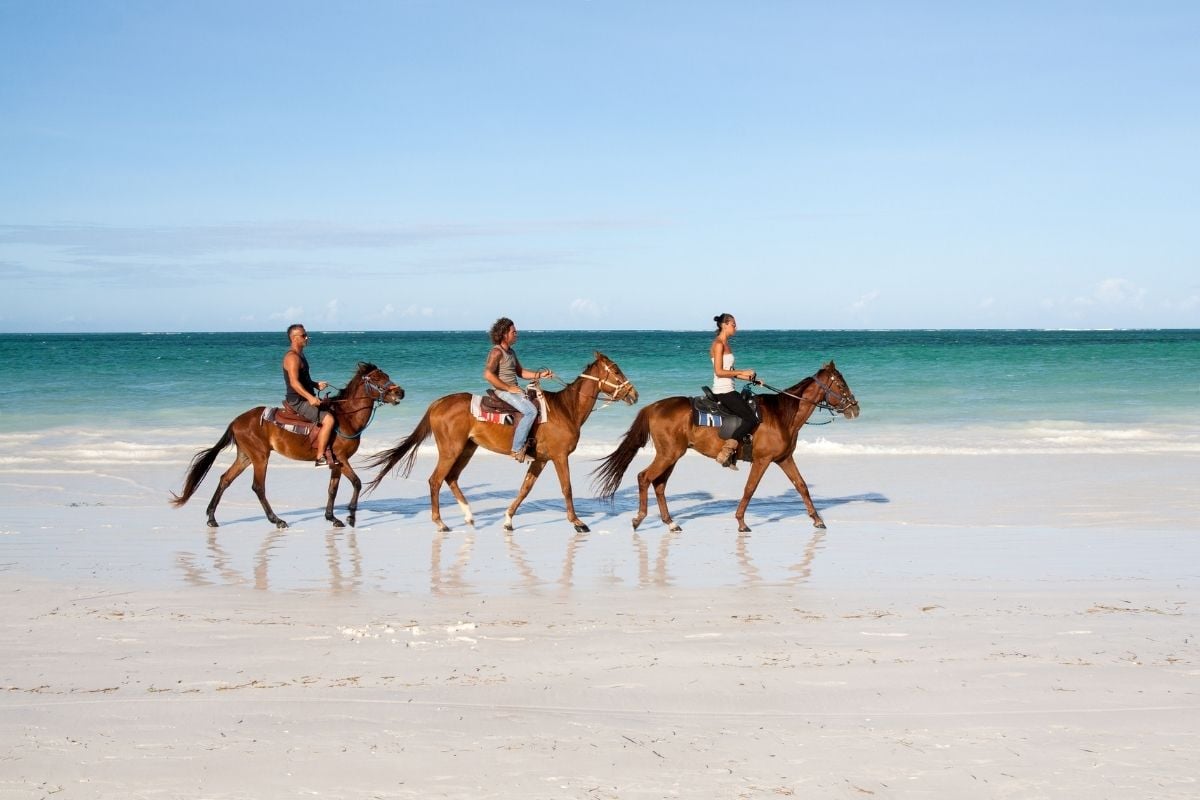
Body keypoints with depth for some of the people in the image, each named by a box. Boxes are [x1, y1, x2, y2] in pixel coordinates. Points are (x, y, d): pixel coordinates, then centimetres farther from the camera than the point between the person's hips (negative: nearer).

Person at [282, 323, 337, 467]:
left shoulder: (299, 355, 16)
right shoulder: (292, 357, -17)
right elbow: (294, 382, -29)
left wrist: (316, 384, 9)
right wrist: (310, 397, -38)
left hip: (305, 399, 11)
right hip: (298, 402, -11)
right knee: (328, 419, -22)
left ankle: (328, 452, 11)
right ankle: (320, 457, -19)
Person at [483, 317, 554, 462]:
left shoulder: (511, 352, 16)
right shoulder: (496, 352, -13)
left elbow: (520, 372, 23)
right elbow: (488, 375, -23)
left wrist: (540, 375, 8)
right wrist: (508, 388, -20)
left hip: (514, 390, 10)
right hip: (503, 391, -10)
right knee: (531, 411, -27)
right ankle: (517, 448, -24)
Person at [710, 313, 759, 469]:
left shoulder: (726, 344, 17)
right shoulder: (719, 344, -12)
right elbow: (719, 372, -18)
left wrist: (748, 378, 12)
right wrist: (742, 372, -14)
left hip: (727, 390, 10)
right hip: (723, 391, -10)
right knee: (751, 419, -13)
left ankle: (731, 456, 13)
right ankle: (726, 451, -15)